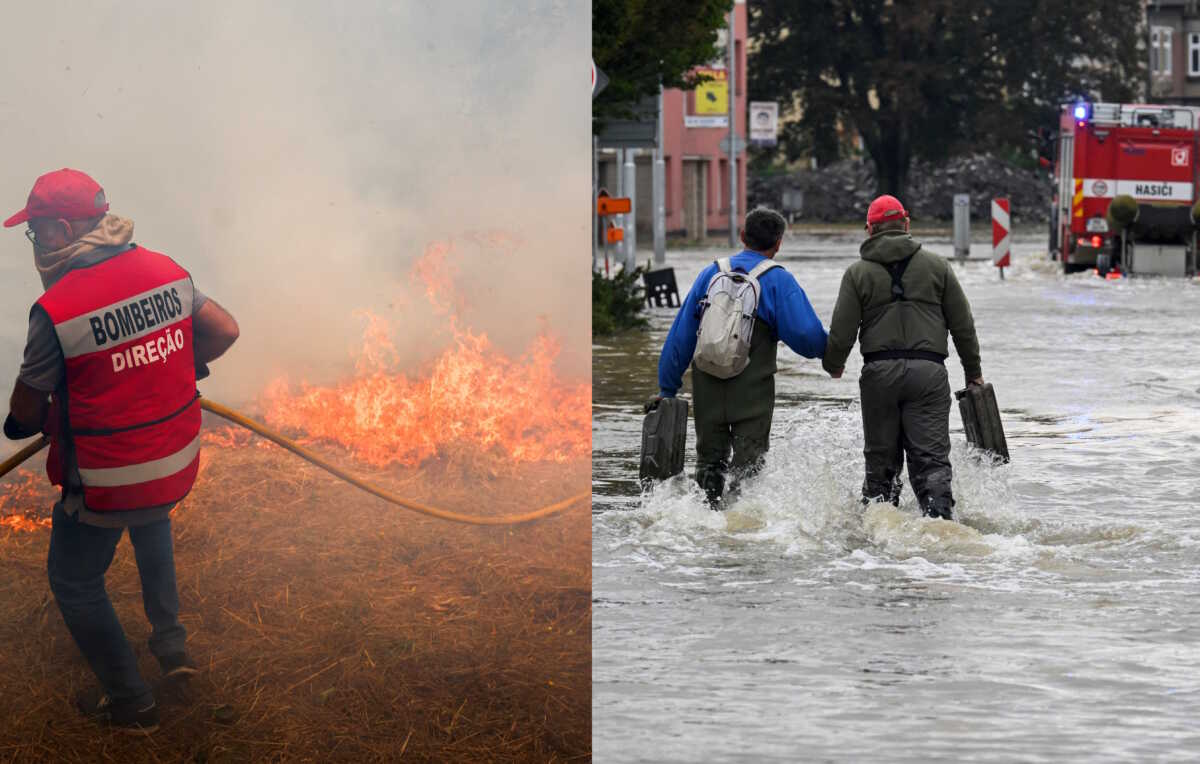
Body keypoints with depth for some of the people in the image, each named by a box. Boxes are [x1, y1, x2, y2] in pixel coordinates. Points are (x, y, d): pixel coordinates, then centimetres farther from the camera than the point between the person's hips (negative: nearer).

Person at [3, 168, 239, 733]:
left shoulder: (55, 310, -22)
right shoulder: (165, 272, -6)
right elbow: (224, 331, 4)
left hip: (104, 486, -6)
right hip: (178, 466, 6)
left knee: (75, 581, 17)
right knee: (151, 523, 39)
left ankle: (130, 703, 25)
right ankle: (170, 640, 39)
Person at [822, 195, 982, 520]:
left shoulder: (857, 273, 4)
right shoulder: (936, 265, 7)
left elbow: (842, 331, 2)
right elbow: (962, 325, 9)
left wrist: (833, 365, 22)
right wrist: (973, 371, 20)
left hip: (879, 372, 0)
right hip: (928, 369, 0)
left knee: (880, 459, 11)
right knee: (931, 457, -2)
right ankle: (939, 516, -20)